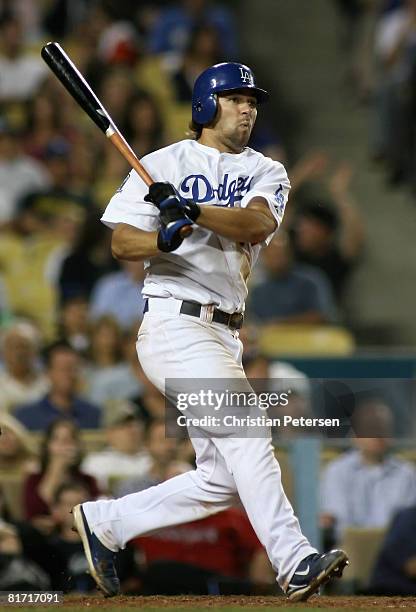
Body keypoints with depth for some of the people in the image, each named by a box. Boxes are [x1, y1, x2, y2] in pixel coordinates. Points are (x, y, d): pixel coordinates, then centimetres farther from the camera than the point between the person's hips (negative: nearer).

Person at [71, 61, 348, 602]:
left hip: (224, 335, 7)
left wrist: (192, 211, -26)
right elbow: (121, 242, -4)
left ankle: (105, 521, 20)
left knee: (222, 479, 7)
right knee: (247, 433, -21)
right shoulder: (163, 165, 2)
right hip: (175, 324, -7)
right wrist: (164, 238, -25)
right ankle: (294, 562, -25)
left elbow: (257, 224, -10)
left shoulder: (266, 173, 12)